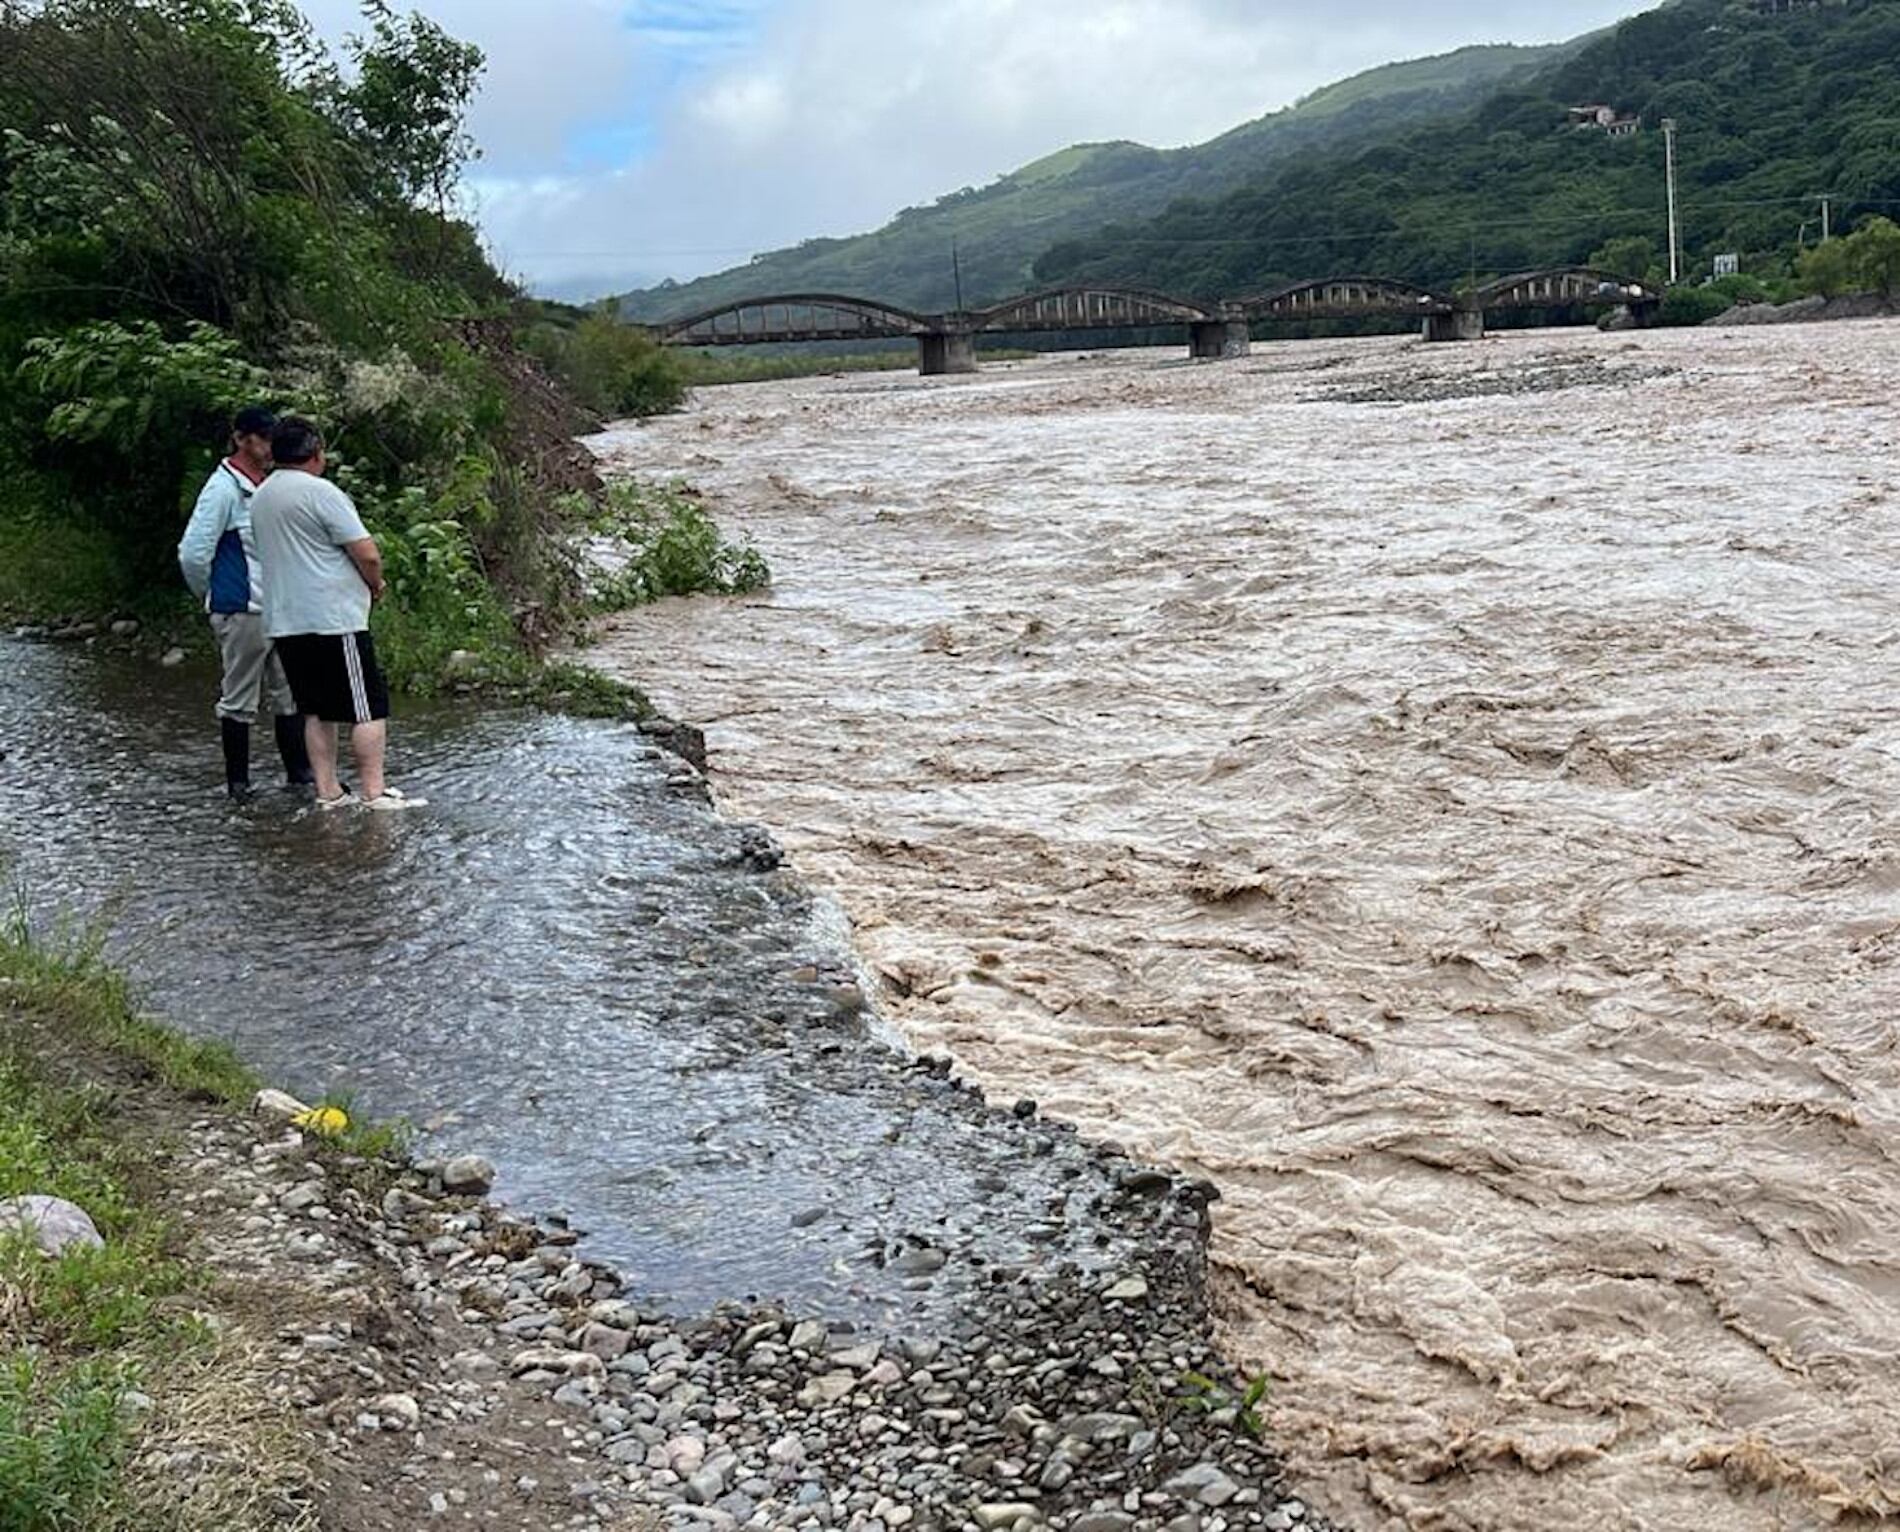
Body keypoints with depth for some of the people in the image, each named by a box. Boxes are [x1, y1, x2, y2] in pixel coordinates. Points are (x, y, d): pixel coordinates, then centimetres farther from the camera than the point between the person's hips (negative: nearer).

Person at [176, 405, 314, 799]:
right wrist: (215, 596, -2)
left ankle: (299, 772, 19)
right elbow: (193, 553, -15)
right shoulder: (224, 488, -12)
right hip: (241, 611, -8)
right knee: (239, 700, 2)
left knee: (288, 693, 11)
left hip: (279, 609, 8)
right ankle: (238, 782, 11)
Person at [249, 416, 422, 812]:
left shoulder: (260, 498, 14)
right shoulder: (321, 492, -11)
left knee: (316, 710, 13)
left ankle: (327, 791, 13)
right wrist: (375, 585, 6)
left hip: (283, 622, 8)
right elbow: (367, 555, -15)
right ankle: (373, 791, -4)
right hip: (333, 619, -8)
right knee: (369, 706, -3)